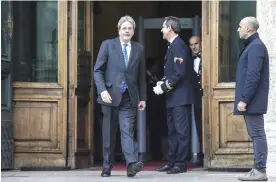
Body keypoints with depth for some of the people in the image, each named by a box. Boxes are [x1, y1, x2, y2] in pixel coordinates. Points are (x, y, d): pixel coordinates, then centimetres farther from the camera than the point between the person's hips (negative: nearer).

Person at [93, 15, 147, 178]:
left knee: (128, 130, -11)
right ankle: (107, 167, 12)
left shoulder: (139, 49, 10)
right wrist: (102, 90, -14)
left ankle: (132, 164, -23)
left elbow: (142, 76, 13)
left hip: (129, 97, 1)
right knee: (109, 133, 5)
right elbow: (98, 71, -1)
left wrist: (143, 98, 8)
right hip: (110, 95, -1)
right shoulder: (107, 45, 2)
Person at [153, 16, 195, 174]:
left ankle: (181, 164, -2)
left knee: (181, 131, -5)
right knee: (172, 130, 14)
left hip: (180, 96, -10)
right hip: (173, 96, 10)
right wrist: (163, 82, 5)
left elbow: (179, 73, -22)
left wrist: (164, 87, -16)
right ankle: (172, 162, 20)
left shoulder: (178, 46, -16)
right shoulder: (173, 46, 14)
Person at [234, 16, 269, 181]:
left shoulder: (255, 46, -14)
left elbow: (253, 76, -21)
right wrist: (244, 99, 18)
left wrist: (244, 99, -21)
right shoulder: (252, 45, 17)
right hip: (251, 100, 10)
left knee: (257, 135, -8)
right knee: (256, 135, 9)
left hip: (252, 100, -10)